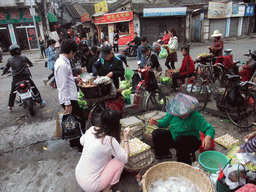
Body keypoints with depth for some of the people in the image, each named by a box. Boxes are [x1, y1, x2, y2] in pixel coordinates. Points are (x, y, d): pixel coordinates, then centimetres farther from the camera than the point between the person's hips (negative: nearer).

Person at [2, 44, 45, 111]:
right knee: (34, 89, 13)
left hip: (16, 79, 2)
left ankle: (10, 107, 25)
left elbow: (6, 68, 7)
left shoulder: (10, 60, 0)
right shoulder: (23, 58, -3)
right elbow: (31, 64, 10)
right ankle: (41, 102, 15)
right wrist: (28, 65, 34)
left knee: (12, 93, 18)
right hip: (26, 77, -1)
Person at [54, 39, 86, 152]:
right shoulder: (62, 65, -21)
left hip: (70, 98, 10)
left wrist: (74, 79, 21)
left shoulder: (63, 61, 10)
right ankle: (81, 145, 14)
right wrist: (67, 104, -22)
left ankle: (73, 143, 34)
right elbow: (63, 86, -23)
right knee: (80, 121, -1)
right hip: (69, 99, -10)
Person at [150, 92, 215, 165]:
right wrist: (157, 123, -18)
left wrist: (208, 137, -44)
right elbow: (165, 122, 4)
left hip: (190, 141, -4)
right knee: (156, 133, -12)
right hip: (173, 136, 5)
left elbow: (210, 129, -21)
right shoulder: (172, 113, -13)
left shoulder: (196, 117, -24)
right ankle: (164, 153, 16)